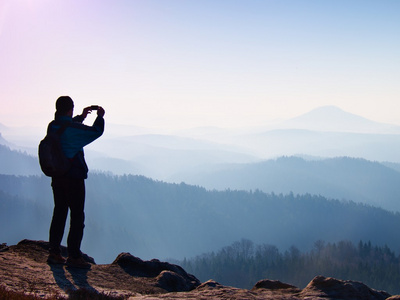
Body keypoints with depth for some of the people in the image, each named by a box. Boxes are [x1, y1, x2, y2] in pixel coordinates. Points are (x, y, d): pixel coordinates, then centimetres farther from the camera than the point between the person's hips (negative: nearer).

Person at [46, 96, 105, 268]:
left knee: (59, 213, 14)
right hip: (74, 178, -7)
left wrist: (81, 117, 31)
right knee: (77, 216, 0)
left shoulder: (52, 127, 5)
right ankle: (74, 256, 0)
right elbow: (96, 131, -9)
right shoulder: (73, 128, -18)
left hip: (57, 177, 8)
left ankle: (54, 253, 17)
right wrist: (100, 116, 8)